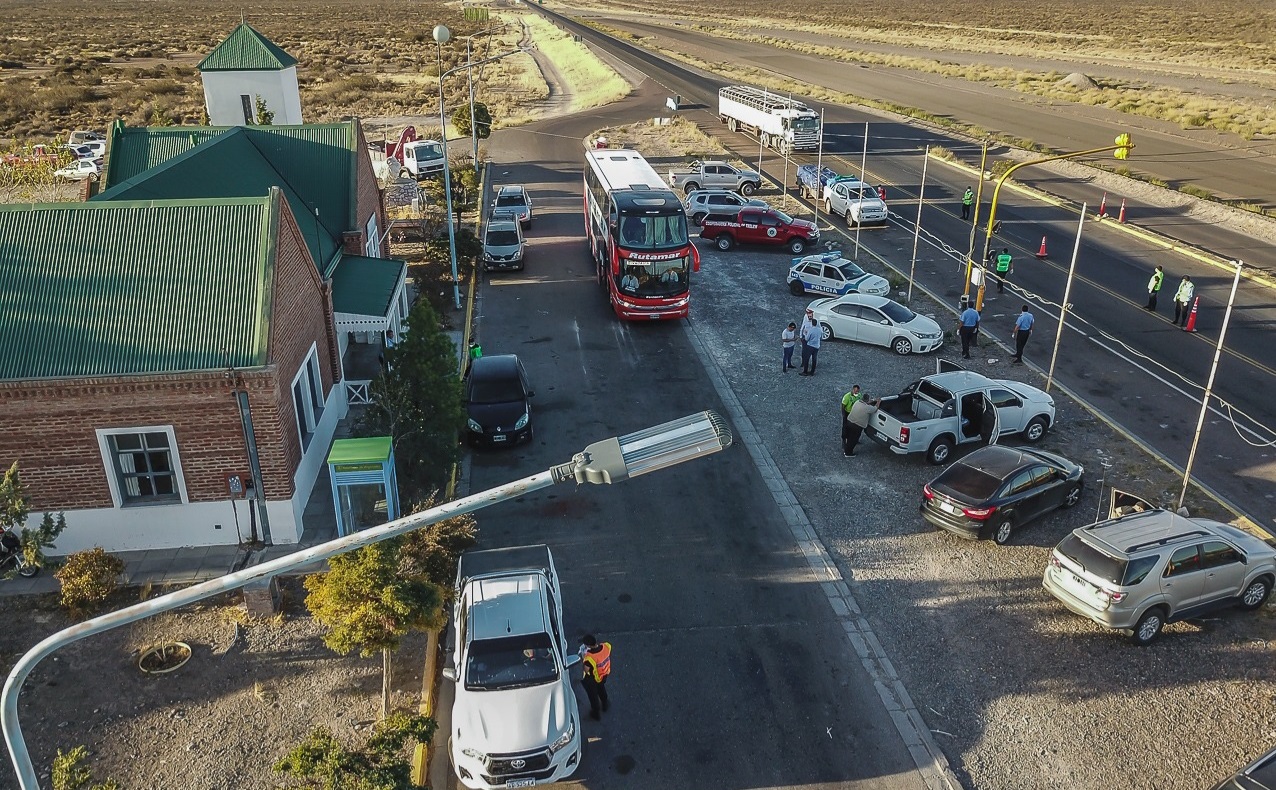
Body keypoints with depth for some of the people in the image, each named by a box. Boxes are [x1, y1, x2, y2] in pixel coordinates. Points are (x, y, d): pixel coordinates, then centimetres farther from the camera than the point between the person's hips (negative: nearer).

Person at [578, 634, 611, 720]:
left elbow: (586, 670, -26)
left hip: (592, 679, -5)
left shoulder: (589, 657, -43)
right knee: (601, 689, 36)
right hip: (604, 675, 5)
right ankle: (604, 705, 60)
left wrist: (583, 656, -17)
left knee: (593, 696, 25)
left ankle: (596, 714, 48)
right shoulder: (607, 646, -28)